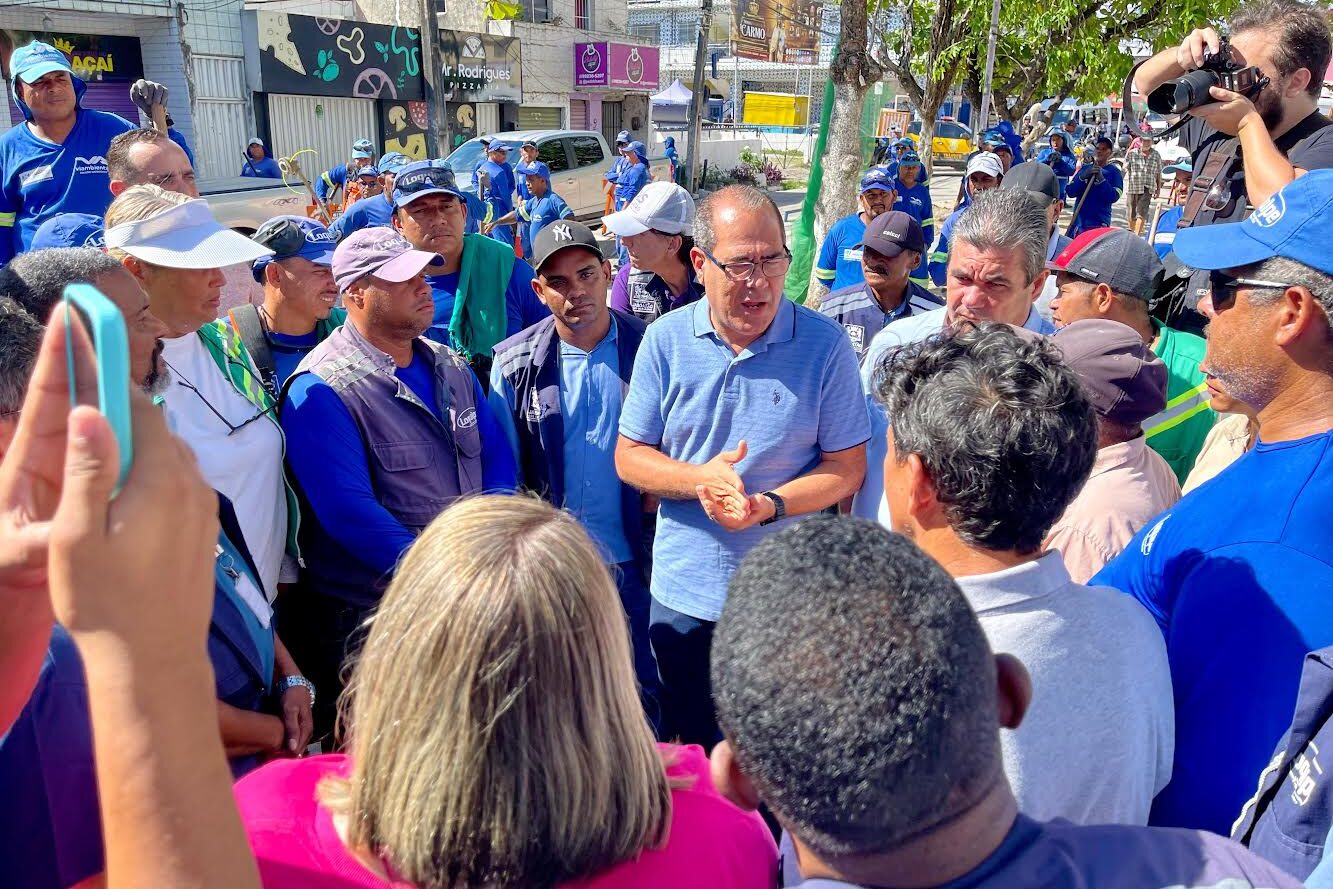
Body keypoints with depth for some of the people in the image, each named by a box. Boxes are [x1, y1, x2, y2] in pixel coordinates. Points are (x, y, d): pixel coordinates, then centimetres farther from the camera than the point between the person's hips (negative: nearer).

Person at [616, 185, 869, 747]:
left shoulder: (824, 344, -9)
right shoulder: (666, 340, -4)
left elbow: (847, 466, -8)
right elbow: (629, 458, -2)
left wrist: (769, 504, -24)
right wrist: (701, 479, -21)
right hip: (682, 592, 2)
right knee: (689, 747, 21)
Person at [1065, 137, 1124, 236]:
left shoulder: (1114, 172, 0)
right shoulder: (1085, 168, 10)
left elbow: (1114, 197, -12)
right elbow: (1070, 192, 1)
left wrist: (1101, 179, -20)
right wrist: (1083, 177, -15)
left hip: (1098, 223, -5)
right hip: (1077, 221, 5)